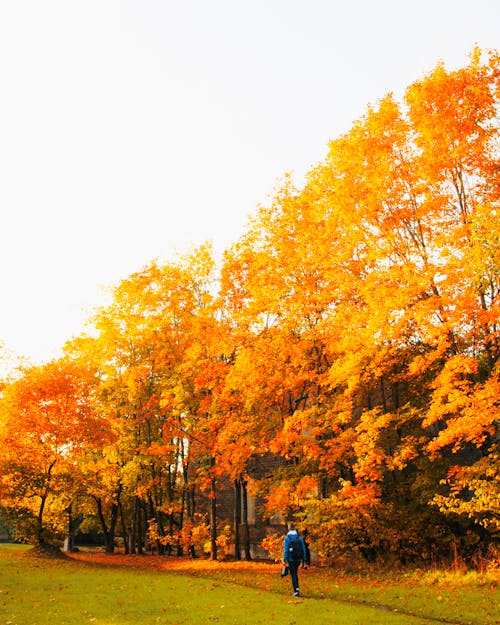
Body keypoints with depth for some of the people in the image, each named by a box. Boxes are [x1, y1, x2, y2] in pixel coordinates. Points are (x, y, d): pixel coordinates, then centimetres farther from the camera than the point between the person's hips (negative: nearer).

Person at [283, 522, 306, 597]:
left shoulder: (287, 538, -9)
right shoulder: (300, 538, 3)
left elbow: (285, 550, -14)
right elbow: (303, 550, 3)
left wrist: (285, 560, -13)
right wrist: (303, 560, 9)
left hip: (291, 560, -4)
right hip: (298, 560, 4)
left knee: (293, 575, 4)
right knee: (295, 574, 23)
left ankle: (296, 591, -1)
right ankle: (297, 588, 17)